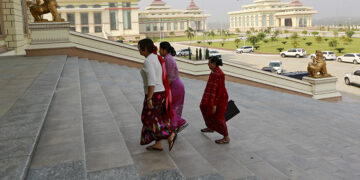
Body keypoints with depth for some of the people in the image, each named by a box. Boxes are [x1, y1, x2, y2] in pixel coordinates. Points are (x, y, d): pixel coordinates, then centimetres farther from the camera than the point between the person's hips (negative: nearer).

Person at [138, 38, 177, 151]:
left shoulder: (148, 61, -19)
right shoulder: (157, 58, 11)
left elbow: (151, 81, -25)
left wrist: (149, 99, -24)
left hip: (154, 95, -9)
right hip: (161, 92, 9)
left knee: (149, 120, 2)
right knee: (156, 119, 16)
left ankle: (170, 135, -6)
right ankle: (158, 144, 22)